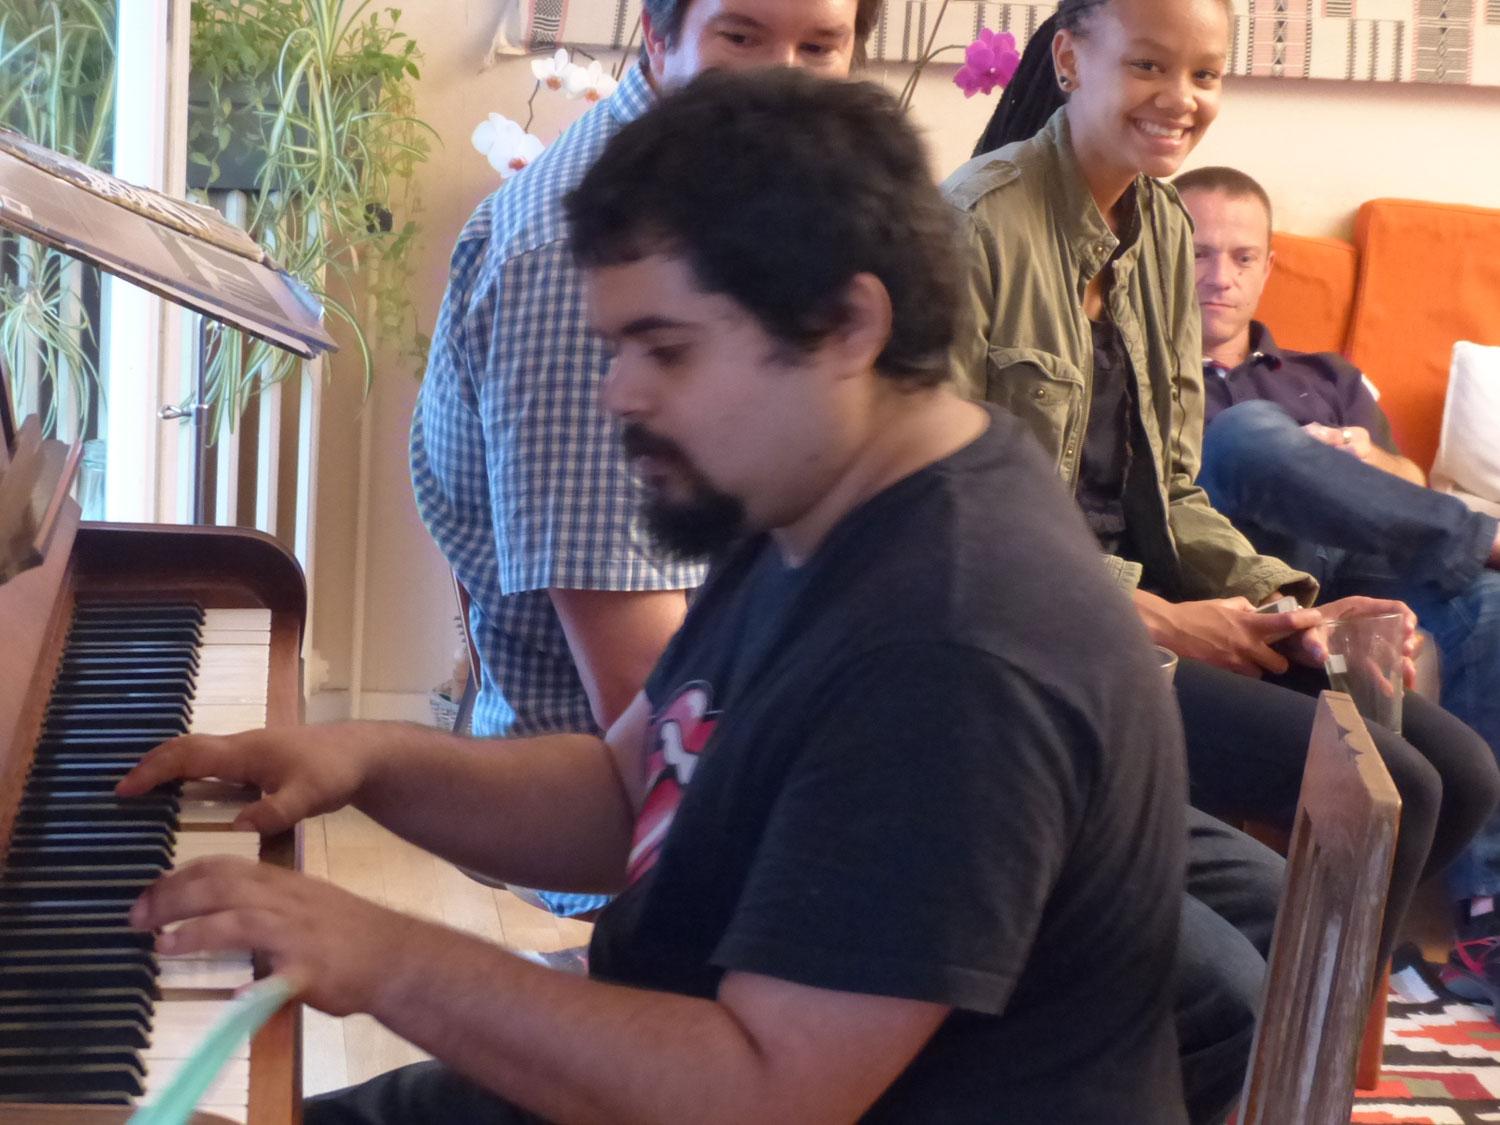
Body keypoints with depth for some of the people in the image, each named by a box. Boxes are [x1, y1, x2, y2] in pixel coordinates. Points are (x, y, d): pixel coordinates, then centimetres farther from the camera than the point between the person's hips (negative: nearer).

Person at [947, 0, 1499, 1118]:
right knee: (1382, 791, -18)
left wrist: (1292, 611, -4)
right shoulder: (982, 220, -13)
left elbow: (1173, 495, 13)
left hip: (1151, 595, 8)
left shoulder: (1162, 229, 11)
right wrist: (1152, 617, -17)